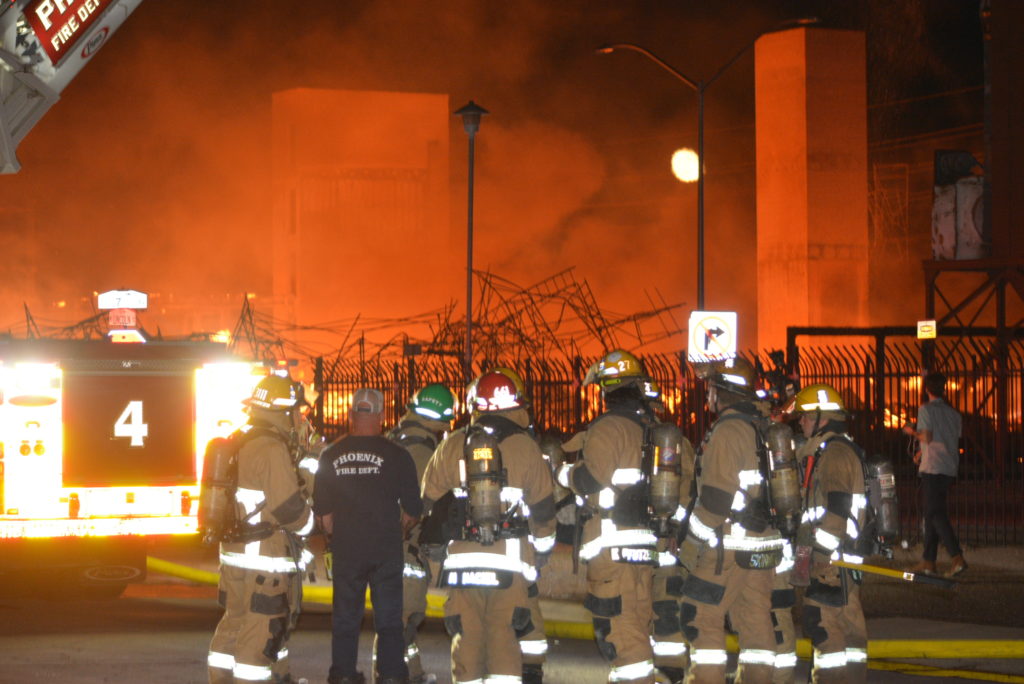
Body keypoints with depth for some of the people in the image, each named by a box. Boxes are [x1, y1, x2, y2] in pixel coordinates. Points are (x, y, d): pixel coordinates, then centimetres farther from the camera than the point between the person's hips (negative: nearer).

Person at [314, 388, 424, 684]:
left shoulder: (330, 456, 0)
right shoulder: (396, 455, -7)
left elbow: (322, 511, 5)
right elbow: (412, 509, -1)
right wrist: (401, 532, 18)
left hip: (346, 549, 2)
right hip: (386, 549, -2)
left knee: (345, 618, 11)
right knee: (389, 618, 6)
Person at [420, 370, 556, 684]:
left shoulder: (452, 446, 5)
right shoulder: (524, 446, 0)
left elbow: (428, 499, 15)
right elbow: (543, 507, 6)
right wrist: (542, 549, 21)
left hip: (463, 560, 2)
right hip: (510, 560, -2)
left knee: (467, 636, 7)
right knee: (504, 635, -2)